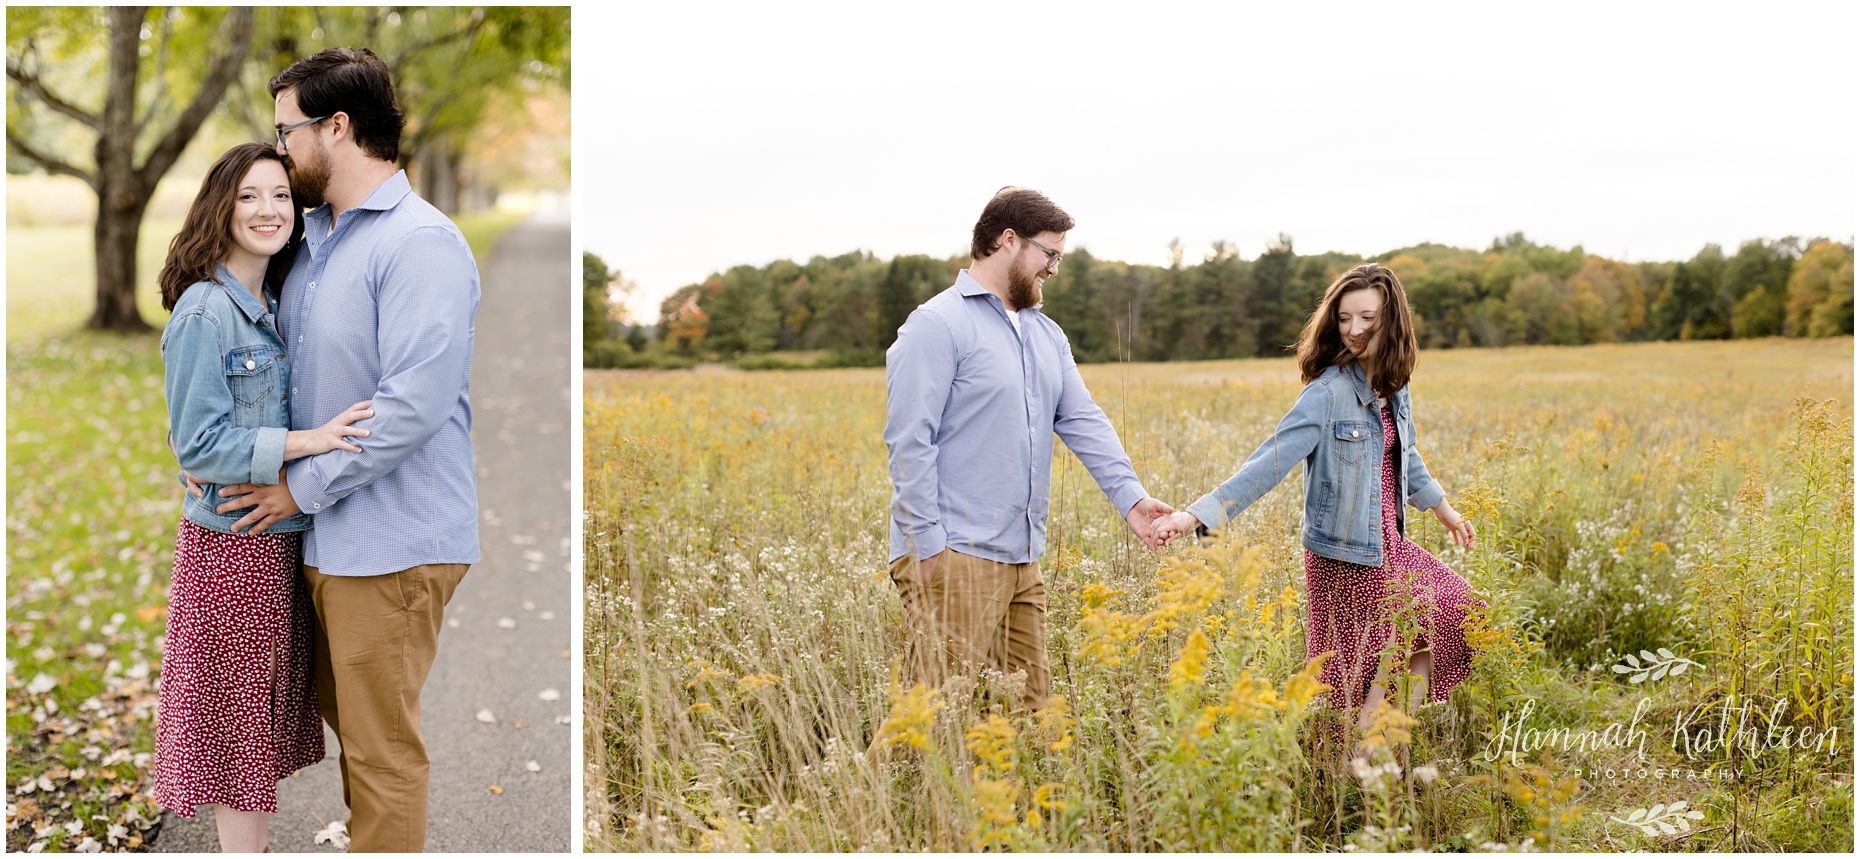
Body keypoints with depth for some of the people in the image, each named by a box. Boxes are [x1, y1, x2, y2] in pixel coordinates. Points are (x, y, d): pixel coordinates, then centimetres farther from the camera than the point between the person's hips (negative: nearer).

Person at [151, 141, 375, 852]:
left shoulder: (275, 308, 10)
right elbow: (198, 445, -19)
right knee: (237, 715, 2)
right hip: (231, 544, -8)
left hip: (281, 537, 8)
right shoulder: (203, 313, -15)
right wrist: (306, 441, -23)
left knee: (266, 713, 15)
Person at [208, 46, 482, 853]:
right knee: (347, 716, 21)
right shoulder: (311, 236, 13)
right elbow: (279, 366, 26)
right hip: (324, 535, 9)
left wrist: (302, 486, -16)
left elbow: (413, 403, -25)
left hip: (391, 538, -9)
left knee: (381, 748, 0)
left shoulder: (421, 242, -17)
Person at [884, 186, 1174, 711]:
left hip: (1022, 560, 9)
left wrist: (1130, 496, -4)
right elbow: (909, 440, -13)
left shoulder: (1046, 336, 19)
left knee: (1027, 705, 11)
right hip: (955, 558, -8)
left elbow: (1083, 421, 12)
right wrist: (929, 546, -17)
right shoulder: (938, 326, -8)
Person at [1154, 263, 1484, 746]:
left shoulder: (1393, 386, 4)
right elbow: (1271, 462, -24)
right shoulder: (1328, 392, -19)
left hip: (1388, 544, 8)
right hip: (1344, 556, -8)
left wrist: (1441, 506, 35)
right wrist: (1199, 513, -34)